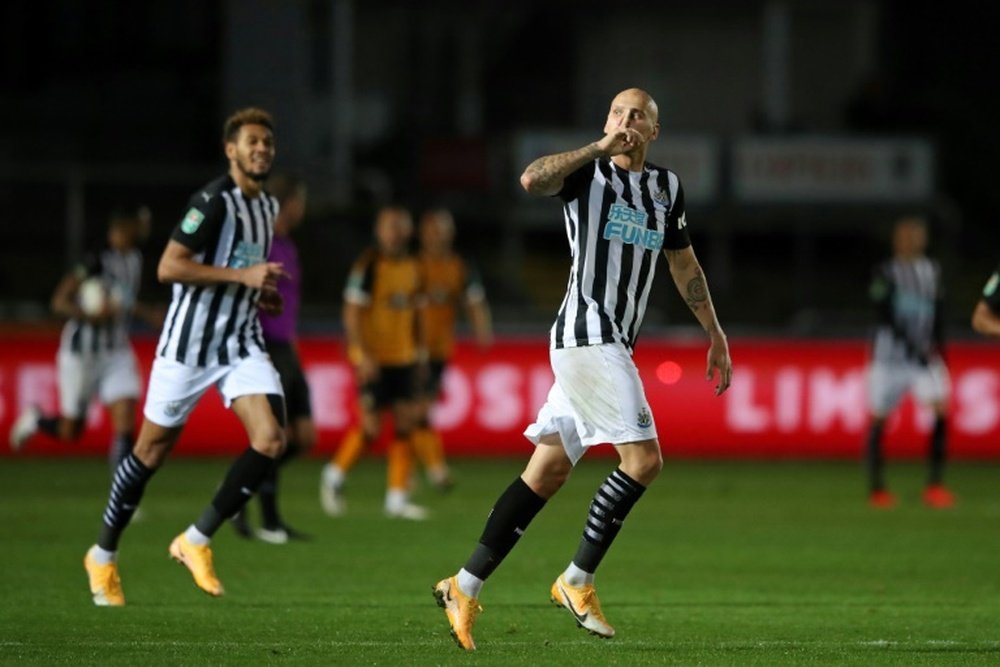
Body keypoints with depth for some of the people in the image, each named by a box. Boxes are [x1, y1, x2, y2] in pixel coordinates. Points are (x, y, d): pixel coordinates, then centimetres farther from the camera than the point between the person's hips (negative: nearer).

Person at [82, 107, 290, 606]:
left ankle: (197, 540, -1)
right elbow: (169, 267, -23)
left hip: (242, 343, 6)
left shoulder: (267, 207, 11)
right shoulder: (212, 202, -16)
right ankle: (103, 555, 23)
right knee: (152, 451, 4)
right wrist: (243, 276, -24)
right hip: (189, 343, -6)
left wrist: (261, 293, 9)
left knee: (270, 440, -15)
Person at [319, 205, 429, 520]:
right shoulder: (368, 266, -11)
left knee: (405, 423, -1)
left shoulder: (413, 268, 9)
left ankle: (397, 497, 3)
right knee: (371, 427, -5)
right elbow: (352, 313, -13)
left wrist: (420, 350, 15)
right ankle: (335, 475, 20)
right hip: (373, 360, -6)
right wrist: (362, 354, -19)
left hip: (404, 358, 6)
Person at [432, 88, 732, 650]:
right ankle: (577, 581, -6)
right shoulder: (588, 172, -3)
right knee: (644, 458, -15)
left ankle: (465, 588, 9)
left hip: (611, 346, 7)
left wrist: (715, 333, 29)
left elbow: (684, 264, 29)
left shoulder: (666, 188, 17)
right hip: (586, 334, -7)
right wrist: (601, 148, -23)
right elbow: (533, 179, -24)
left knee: (548, 473, 5)